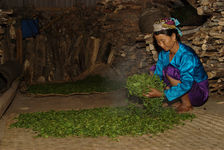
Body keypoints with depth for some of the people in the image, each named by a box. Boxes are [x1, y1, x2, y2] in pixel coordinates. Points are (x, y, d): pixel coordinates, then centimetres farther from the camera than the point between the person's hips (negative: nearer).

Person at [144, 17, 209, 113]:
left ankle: (187, 104, -13)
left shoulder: (187, 55, -27)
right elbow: (157, 73, 1)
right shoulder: (164, 53, -4)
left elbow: (186, 85, -34)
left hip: (200, 93, -8)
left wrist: (162, 94, -36)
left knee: (170, 70, -28)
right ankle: (177, 100, -1)